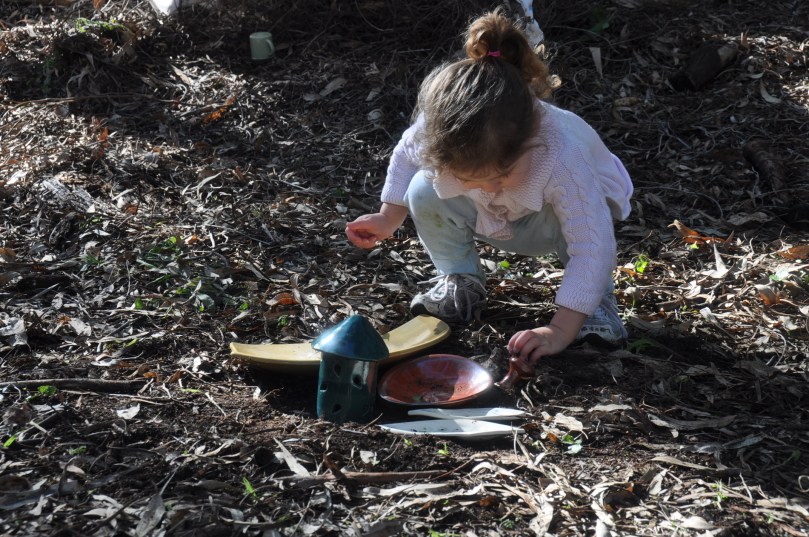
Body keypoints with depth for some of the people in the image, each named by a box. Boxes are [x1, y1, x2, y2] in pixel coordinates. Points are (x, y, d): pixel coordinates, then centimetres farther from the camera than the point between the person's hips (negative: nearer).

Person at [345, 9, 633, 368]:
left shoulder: (561, 159, -45)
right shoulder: (437, 133, -34)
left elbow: (593, 247, -45)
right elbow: (406, 156, -7)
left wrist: (560, 331, -48)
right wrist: (388, 218, -14)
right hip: (493, 222, 3)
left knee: (571, 217, -38)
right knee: (424, 192, -24)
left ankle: (596, 298, -9)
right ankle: (459, 280, 3)